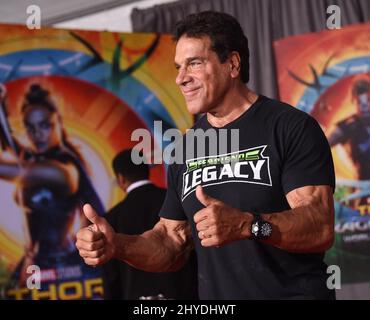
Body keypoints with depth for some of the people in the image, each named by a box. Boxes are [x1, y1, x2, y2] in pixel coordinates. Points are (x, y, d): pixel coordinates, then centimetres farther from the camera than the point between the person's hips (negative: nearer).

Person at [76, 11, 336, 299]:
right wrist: (117, 246, -6)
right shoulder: (186, 149, 10)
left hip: (294, 293, -5)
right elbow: (172, 244, 12)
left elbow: (321, 228, -18)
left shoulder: (291, 128, -8)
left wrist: (248, 225, -33)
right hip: (213, 298, 5)